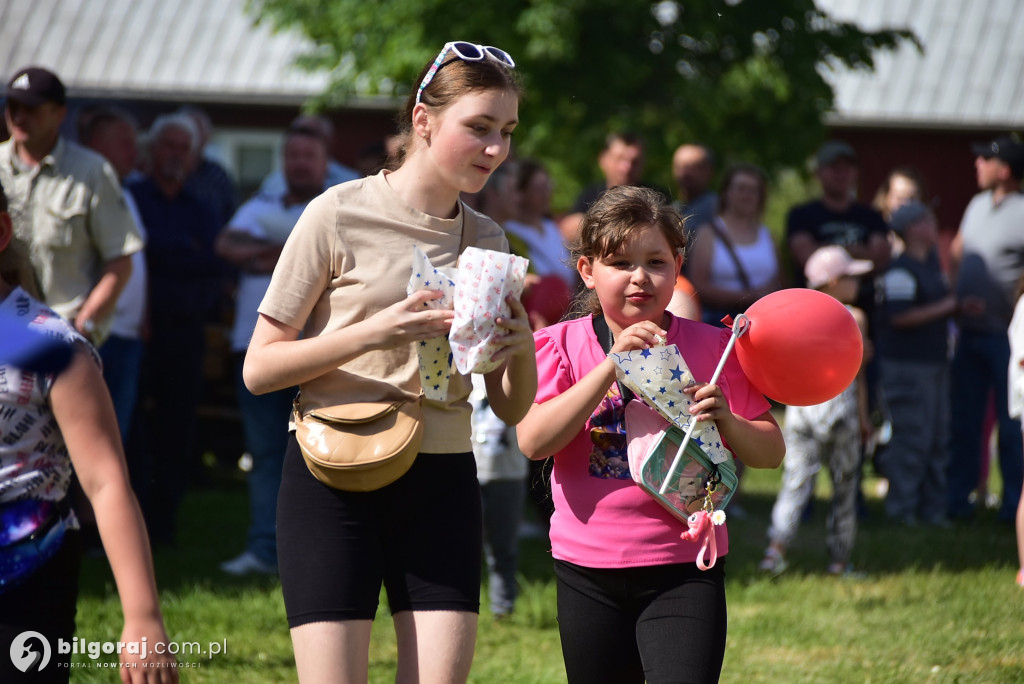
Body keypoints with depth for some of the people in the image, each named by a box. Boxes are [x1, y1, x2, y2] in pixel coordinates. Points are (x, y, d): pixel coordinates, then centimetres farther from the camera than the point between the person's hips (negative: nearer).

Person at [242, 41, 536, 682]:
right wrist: (371, 333, -20)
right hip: (333, 479, -4)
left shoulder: (488, 240, 9)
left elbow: (512, 409, 12)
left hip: (441, 484, 4)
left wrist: (523, 350, -10)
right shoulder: (340, 215, -5)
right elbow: (259, 368, -6)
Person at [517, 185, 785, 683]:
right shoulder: (562, 344, 0)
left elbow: (770, 453, 4)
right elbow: (533, 441, -16)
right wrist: (611, 365, -21)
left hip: (684, 572, -1)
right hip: (589, 573, 1)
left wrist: (726, 420, -17)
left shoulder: (711, 348, 2)